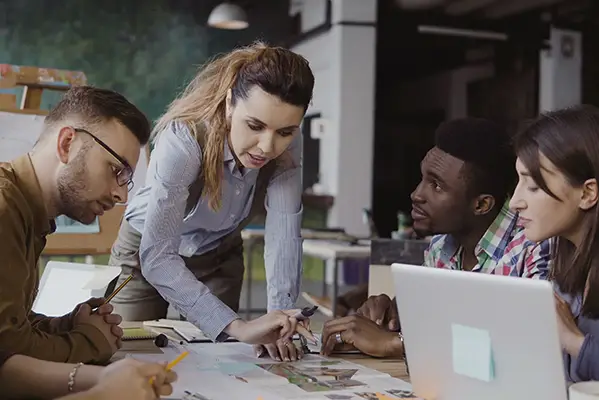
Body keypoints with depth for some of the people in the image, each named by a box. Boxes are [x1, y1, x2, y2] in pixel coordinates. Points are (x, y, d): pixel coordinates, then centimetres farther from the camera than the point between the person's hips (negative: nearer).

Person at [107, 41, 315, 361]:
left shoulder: (287, 146, -25)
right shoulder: (183, 141, -39)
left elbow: (284, 233, -30)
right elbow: (157, 256, -45)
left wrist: (279, 320, -42)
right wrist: (237, 327, -55)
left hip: (220, 254, 4)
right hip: (147, 251, -3)